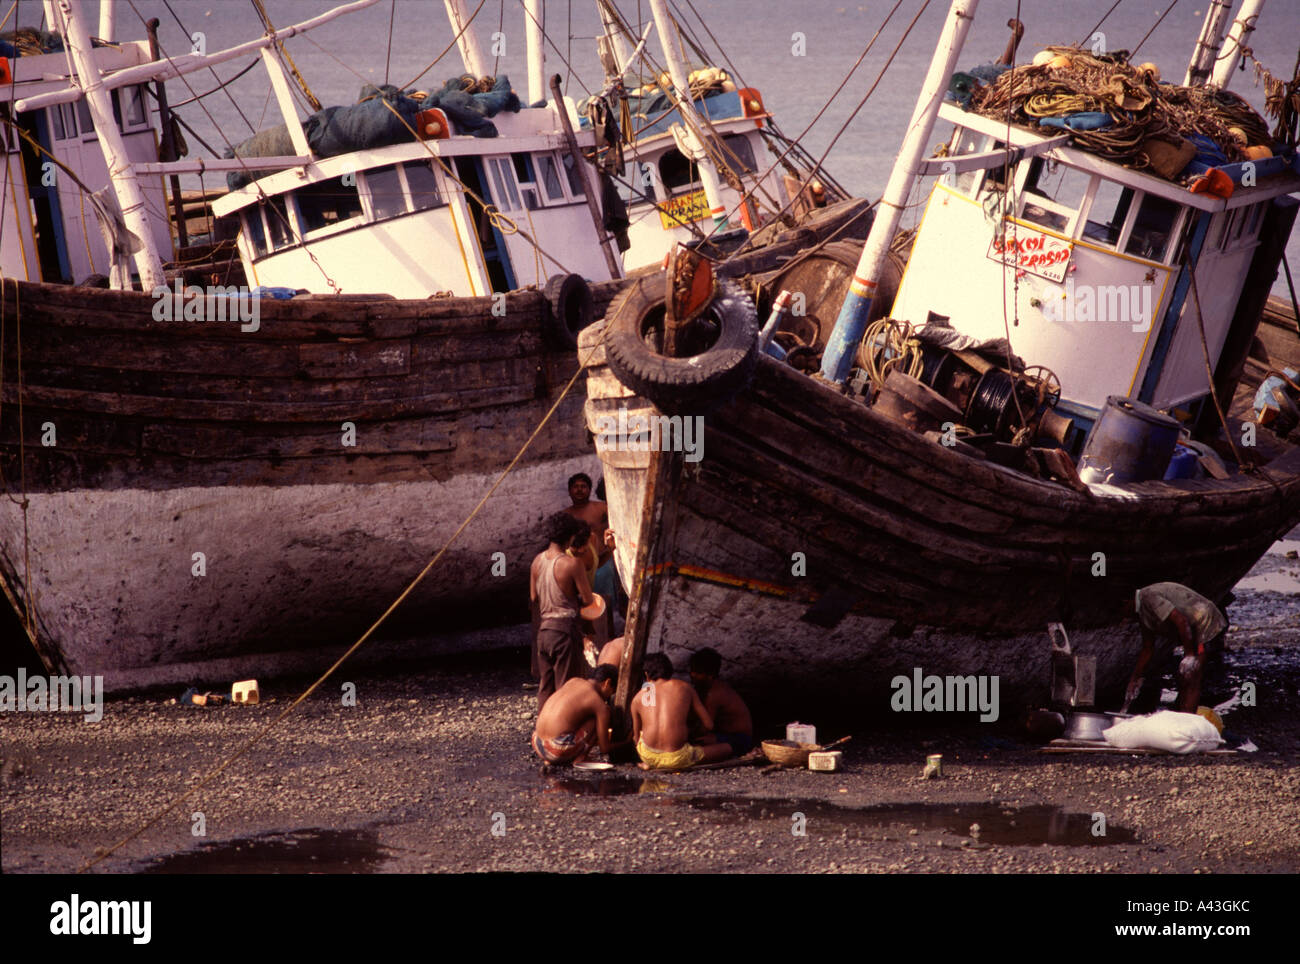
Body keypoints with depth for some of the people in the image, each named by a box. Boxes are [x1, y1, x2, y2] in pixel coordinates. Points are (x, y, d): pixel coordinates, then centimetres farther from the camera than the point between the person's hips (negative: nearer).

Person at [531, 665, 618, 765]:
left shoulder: (572, 681, 18)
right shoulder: (600, 705, -1)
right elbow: (604, 749, 3)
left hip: (538, 744, 7)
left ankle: (548, 760, 16)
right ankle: (579, 759, 1)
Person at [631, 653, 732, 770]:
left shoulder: (638, 698, 10)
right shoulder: (685, 688, 6)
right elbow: (708, 725, 9)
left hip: (648, 756, 3)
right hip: (676, 758, -3)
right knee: (727, 749, 17)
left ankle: (650, 764, 11)